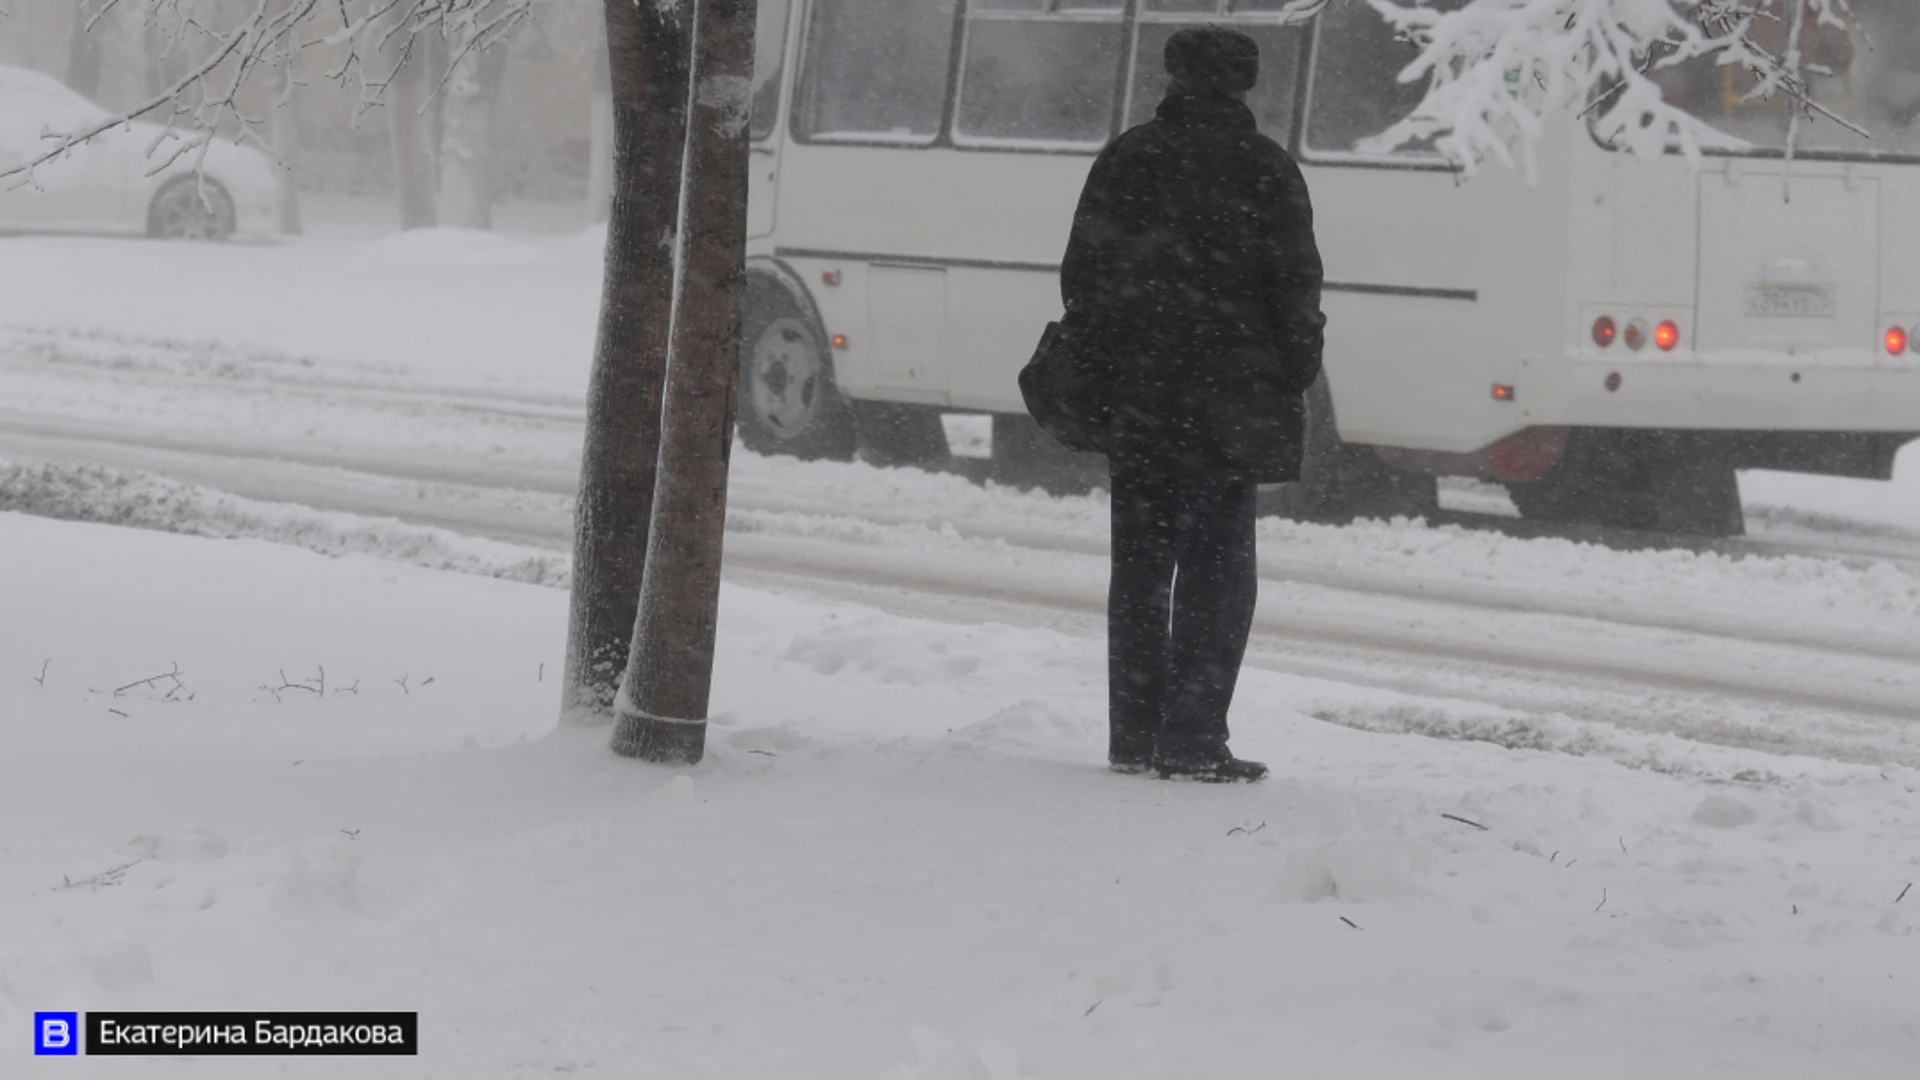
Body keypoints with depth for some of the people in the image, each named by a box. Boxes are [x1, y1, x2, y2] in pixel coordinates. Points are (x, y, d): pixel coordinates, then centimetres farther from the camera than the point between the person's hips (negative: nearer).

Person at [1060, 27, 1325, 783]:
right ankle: (1191, 741, -5)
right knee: (1218, 566, 1)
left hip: (1133, 399, 3)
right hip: (1229, 394, -3)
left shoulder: (1125, 160, 7)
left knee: (1139, 564, 11)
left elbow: (1081, 274, 8)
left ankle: (1133, 736, 12)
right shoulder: (1262, 167, -4)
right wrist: (1296, 373, 2)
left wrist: (1096, 372, 11)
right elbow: (1295, 286, -7)